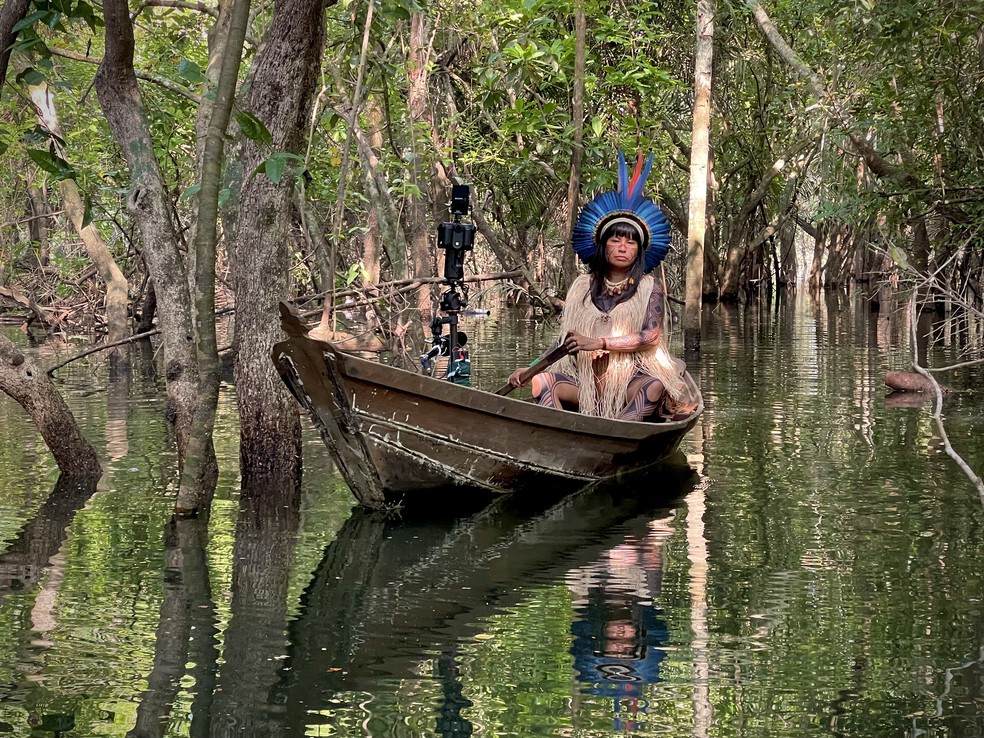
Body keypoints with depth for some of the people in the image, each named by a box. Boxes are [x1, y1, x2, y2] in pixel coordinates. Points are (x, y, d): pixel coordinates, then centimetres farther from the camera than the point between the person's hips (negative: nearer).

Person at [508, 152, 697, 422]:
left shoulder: (650, 287, 7)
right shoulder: (583, 287, 14)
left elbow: (650, 336, -8)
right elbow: (568, 347, 11)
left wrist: (600, 343, -16)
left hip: (631, 381, -3)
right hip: (586, 381, 3)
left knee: (655, 387, -36)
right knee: (541, 382, -24)